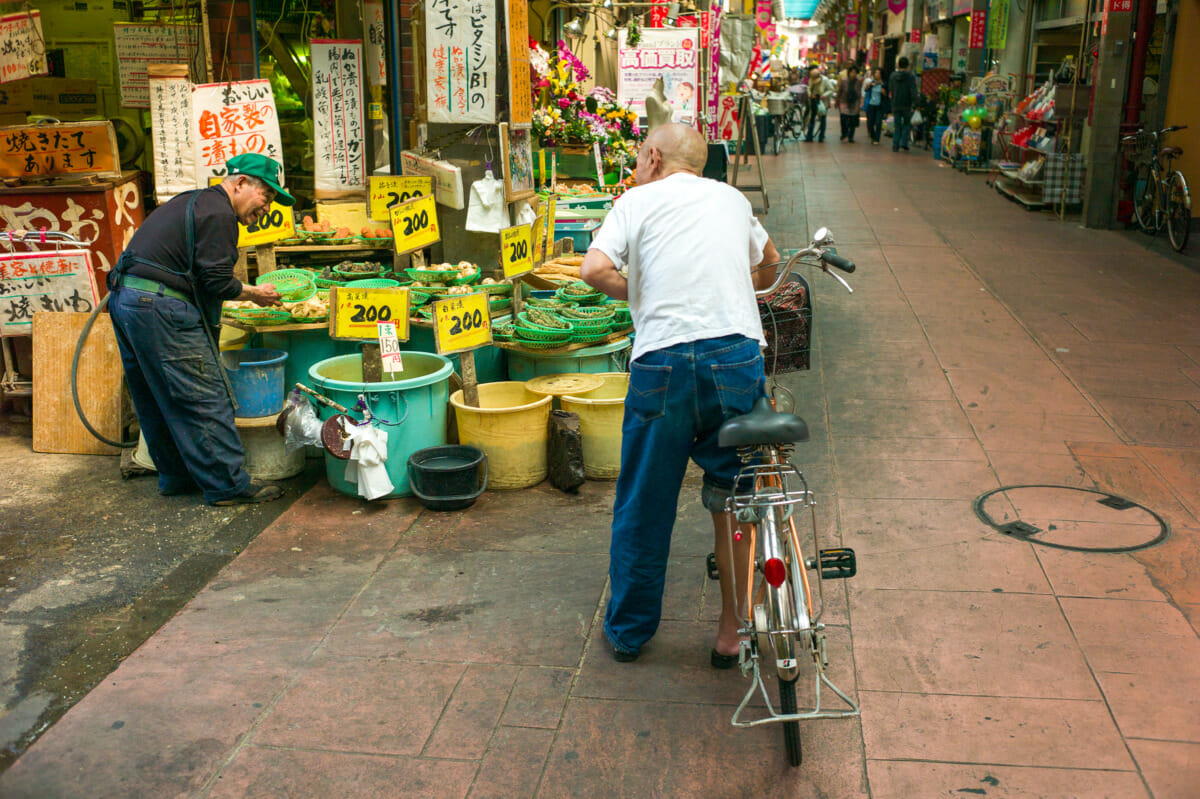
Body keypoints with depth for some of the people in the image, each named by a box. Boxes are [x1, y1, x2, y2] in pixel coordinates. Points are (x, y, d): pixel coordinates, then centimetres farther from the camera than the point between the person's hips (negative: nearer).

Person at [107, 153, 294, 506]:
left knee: (156, 400, 17)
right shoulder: (218, 214, -11)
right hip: (159, 308, -11)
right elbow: (216, 282, -16)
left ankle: (176, 476, 28)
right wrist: (254, 293, 0)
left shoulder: (193, 202, 21)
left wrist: (246, 291, 16)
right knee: (204, 399, -5)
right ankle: (228, 485, 1)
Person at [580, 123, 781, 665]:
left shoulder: (638, 200, 8)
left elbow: (595, 270, -9)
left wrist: (636, 293, 9)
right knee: (731, 499, 16)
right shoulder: (733, 198, 20)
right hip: (738, 354, 3)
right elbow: (769, 265, 36)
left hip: (664, 361, -3)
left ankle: (627, 631, 26)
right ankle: (731, 631, 24)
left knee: (644, 503, 11)